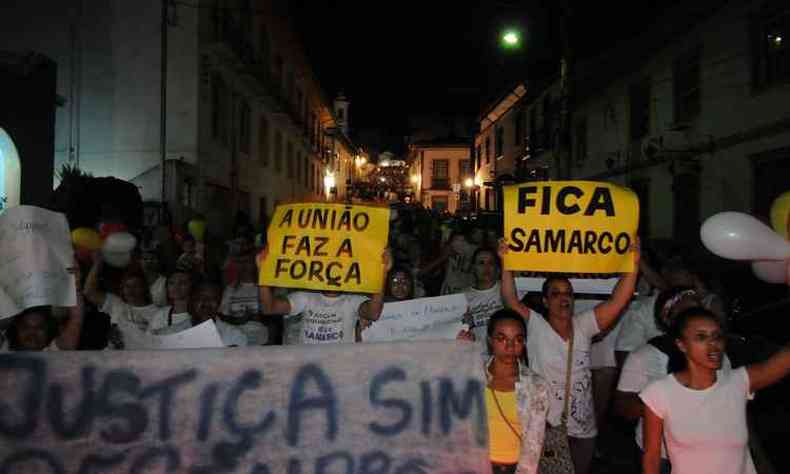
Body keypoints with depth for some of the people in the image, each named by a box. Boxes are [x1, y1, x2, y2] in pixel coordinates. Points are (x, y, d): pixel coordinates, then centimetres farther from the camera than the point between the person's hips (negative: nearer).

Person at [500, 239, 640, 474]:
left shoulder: (583, 326, 0)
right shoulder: (536, 327, -8)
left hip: (584, 429, 4)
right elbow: (511, 300, -22)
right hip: (547, 428, -4)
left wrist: (633, 264, -18)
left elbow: (617, 301, -8)